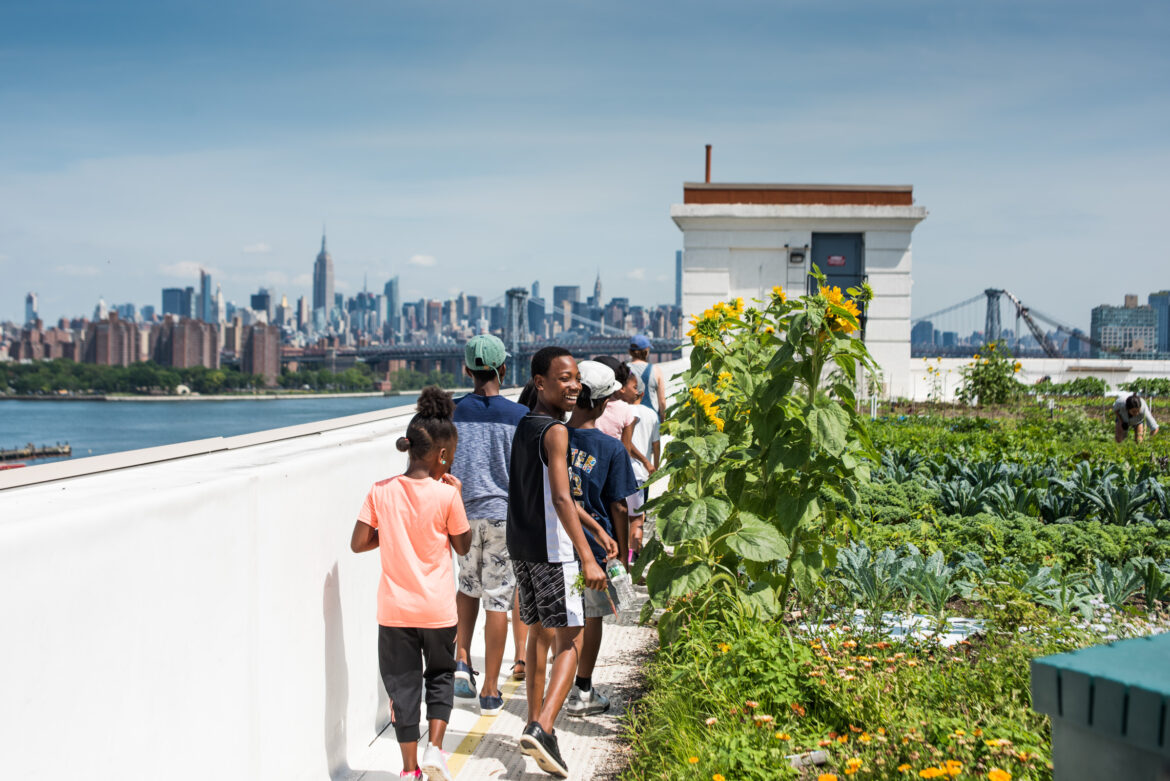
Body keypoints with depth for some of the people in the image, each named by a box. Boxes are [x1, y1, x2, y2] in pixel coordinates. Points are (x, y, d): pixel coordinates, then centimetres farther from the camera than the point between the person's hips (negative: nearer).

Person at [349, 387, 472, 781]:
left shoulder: (380, 492, -5)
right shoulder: (446, 495, -12)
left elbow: (358, 543, -2)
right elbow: (463, 545, 0)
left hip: (394, 609, 1)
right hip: (437, 609, -1)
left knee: (403, 684, 9)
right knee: (440, 675, 20)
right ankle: (435, 748, 6)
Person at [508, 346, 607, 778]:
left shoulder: (524, 425, 13)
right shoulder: (554, 431, -15)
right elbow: (561, 499, -24)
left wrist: (596, 529, 28)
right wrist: (587, 559, -27)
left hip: (521, 547, 9)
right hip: (551, 551, -9)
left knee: (538, 633, 19)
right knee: (570, 640, -6)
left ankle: (535, 724, 26)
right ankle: (542, 729, -18)